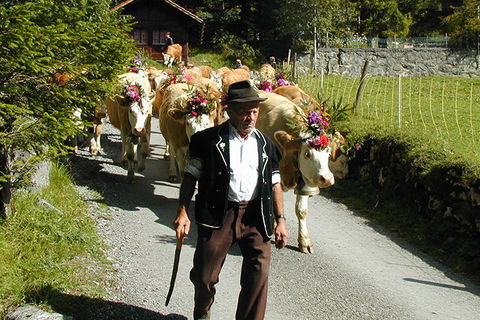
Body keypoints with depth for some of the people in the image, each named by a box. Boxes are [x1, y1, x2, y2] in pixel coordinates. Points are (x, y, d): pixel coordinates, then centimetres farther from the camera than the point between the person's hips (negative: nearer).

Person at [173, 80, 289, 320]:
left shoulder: (265, 145, 11)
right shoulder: (210, 140, 0)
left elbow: (274, 184, 14)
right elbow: (191, 176, 0)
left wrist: (280, 220, 8)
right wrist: (182, 212, -9)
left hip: (256, 216, 3)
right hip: (217, 214, -2)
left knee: (258, 273, -3)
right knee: (204, 275, 3)